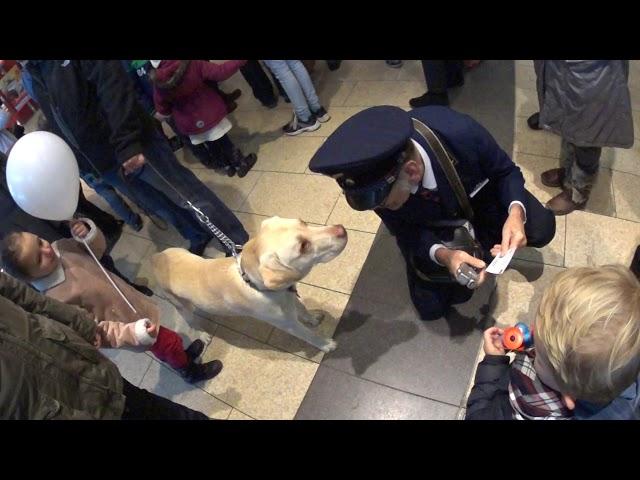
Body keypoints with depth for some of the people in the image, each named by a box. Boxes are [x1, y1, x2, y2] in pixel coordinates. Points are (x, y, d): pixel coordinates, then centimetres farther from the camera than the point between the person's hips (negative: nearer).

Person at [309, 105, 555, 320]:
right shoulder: (372, 182, -35)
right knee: (431, 307, -3)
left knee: (541, 229, -19)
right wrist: (442, 255, -38)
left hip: (477, 195, 1)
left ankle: (473, 237, 10)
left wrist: (516, 211, -38)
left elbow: (506, 171, -18)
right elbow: (405, 231, -18)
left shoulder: (459, 132, -40)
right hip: (428, 228, 0)